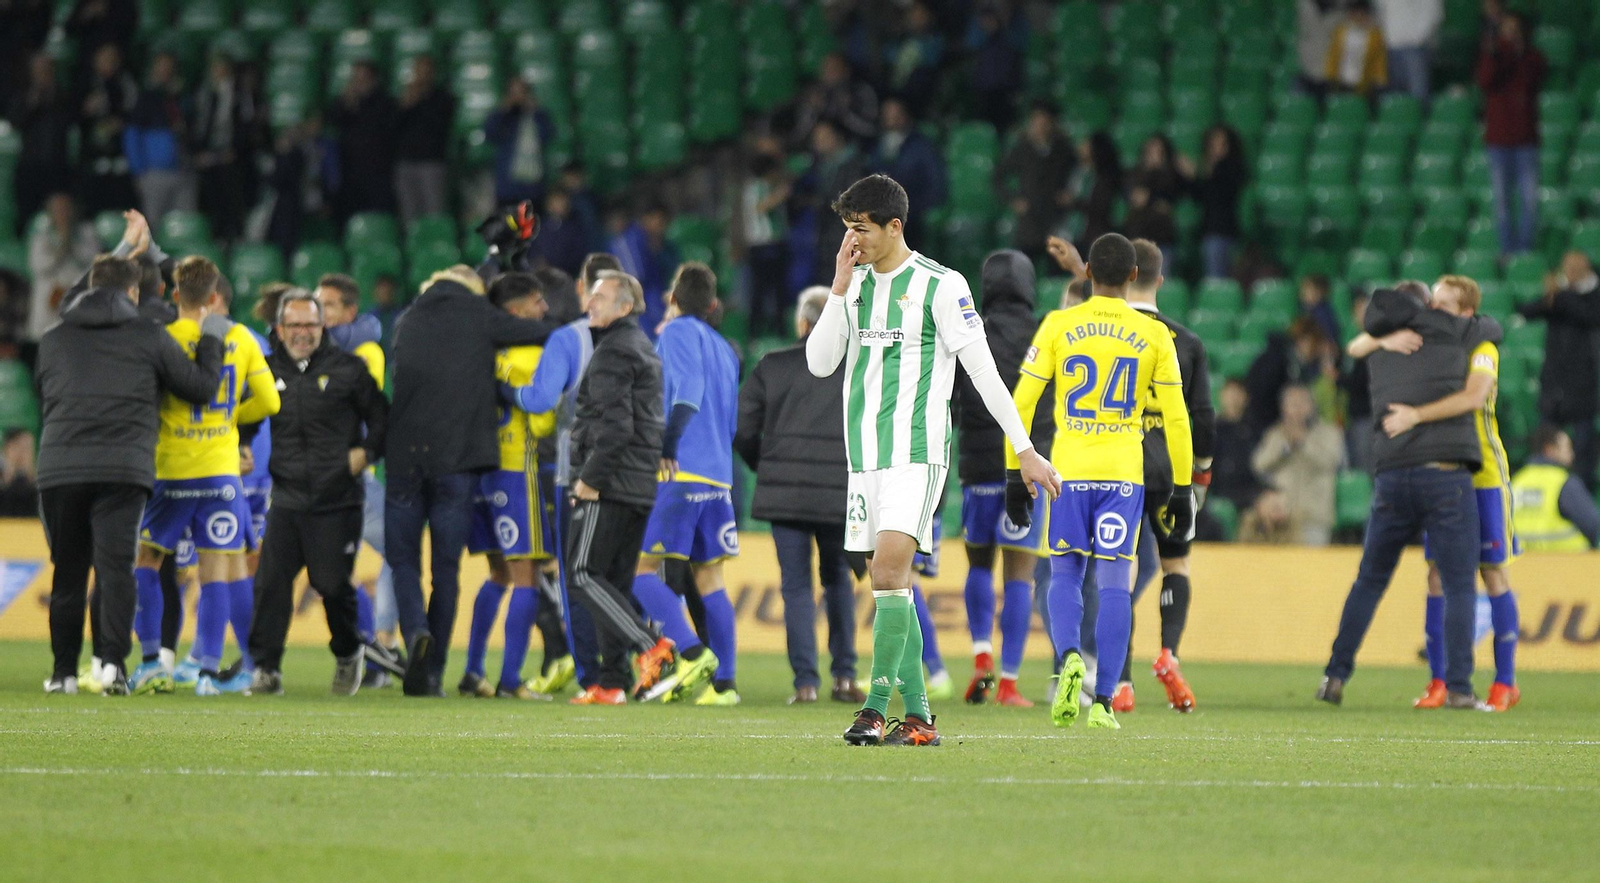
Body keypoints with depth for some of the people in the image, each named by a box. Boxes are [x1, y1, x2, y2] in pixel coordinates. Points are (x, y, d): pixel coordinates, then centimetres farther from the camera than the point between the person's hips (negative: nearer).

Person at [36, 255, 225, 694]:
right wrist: (210, 341, 28)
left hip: (59, 468, 2)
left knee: (67, 571, 9)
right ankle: (112, 659, -19)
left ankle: (64, 671, 10)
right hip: (124, 468, -2)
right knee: (116, 566, -5)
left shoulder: (54, 340, 15)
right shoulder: (149, 337, 7)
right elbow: (202, 387, 11)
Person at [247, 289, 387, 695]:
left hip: (338, 499, -2)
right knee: (271, 581, -8)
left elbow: (380, 417, 8)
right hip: (287, 498, 2)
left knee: (332, 583, -1)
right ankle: (266, 668, -1)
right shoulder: (269, 371, 9)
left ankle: (348, 654, 26)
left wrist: (367, 451, -8)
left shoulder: (348, 369, 3)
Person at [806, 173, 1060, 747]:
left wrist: (1025, 449, -4)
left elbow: (983, 370, -4)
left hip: (915, 451, -7)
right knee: (887, 582, 5)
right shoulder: (855, 285, 13)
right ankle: (918, 717, 8)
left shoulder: (940, 286, -5)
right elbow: (819, 364, 5)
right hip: (865, 455, 7)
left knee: (889, 570, -20)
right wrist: (840, 288, -3)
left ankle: (876, 707, -21)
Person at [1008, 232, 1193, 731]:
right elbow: (1176, 418, 4)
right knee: (1114, 584, 2)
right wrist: (1182, 491, 10)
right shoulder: (1154, 335, 3)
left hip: (1068, 468, 0)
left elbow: (1022, 403, 0)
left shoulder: (1058, 326, 2)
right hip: (1124, 473, 0)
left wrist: (1015, 473, 6)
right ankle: (1103, 700, -3)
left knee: (1065, 575, 12)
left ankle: (1069, 657, -17)